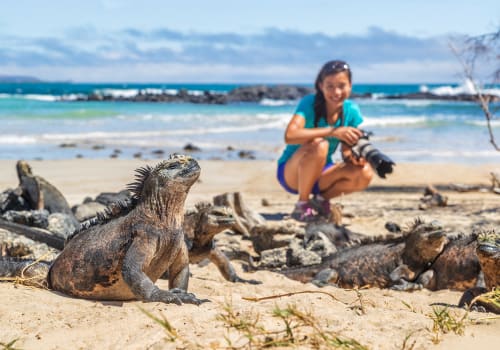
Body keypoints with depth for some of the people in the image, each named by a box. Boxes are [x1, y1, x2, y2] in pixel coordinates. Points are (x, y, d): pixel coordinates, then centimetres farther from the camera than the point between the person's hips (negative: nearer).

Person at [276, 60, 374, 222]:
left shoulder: (351, 111, -7)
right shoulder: (309, 103, -21)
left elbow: (346, 151, -3)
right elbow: (290, 136, -38)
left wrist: (353, 157, -28)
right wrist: (333, 131, -43)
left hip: (321, 173, 5)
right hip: (291, 173, -5)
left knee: (365, 174, -20)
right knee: (319, 145, -35)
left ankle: (321, 199, 5)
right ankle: (302, 205, -17)